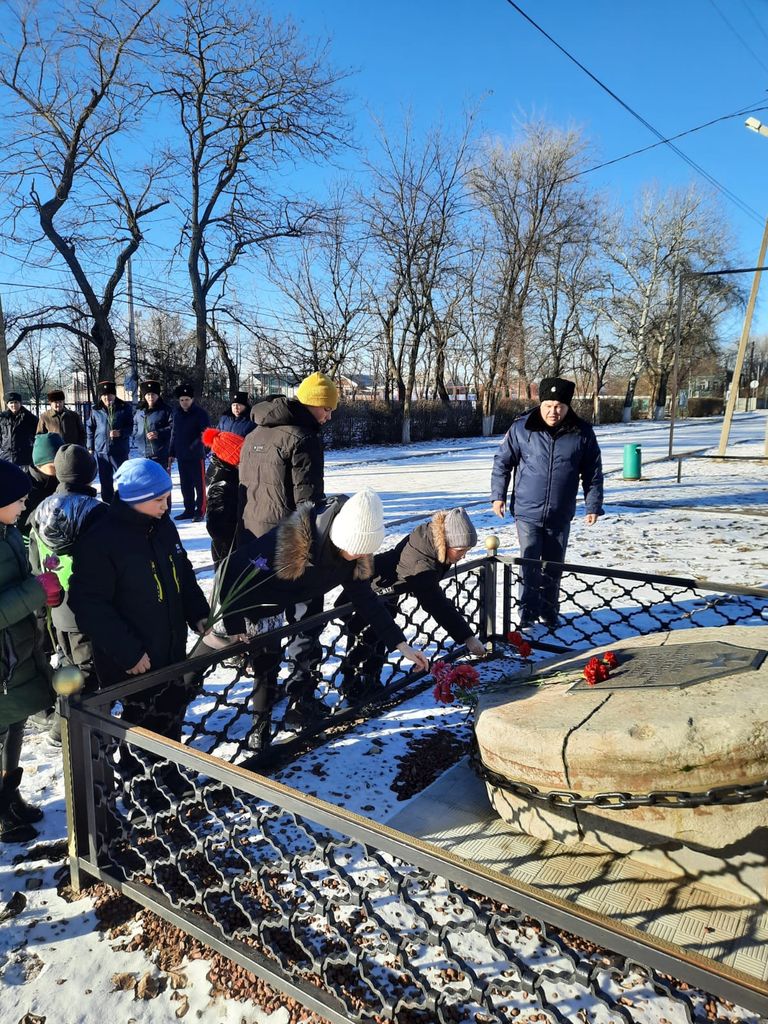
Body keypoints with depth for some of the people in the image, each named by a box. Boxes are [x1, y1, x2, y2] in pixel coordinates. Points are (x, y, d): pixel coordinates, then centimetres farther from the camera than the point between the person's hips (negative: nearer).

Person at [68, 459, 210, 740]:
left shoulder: (164, 526, 3)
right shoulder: (99, 542, -20)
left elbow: (183, 574, 15)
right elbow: (90, 606, -19)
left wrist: (198, 615, 3)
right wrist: (128, 652, -20)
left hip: (172, 651, 7)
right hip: (132, 663, -7)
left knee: (173, 710, 21)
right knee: (144, 721, 8)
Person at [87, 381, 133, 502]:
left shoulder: (125, 408, -1)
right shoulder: (96, 410, 6)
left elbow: (130, 427, -1)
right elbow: (90, 429, 13)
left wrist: (120, 432, -20)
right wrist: (90, 447, 9)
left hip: (120, 451, -3)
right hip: (101, 451, 3)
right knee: (105, 481, 10)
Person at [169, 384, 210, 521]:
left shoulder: (200, 413, -7)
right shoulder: (177, 413, 10)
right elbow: (174, 434, 15)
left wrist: (195, 446, -26)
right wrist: (172, 452, 13)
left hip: (196, 456, -6)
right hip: (181, 456, 6)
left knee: (199, 484, 0)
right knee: (185, 485, 11)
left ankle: (200, 512, 5)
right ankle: (189, 510, 21)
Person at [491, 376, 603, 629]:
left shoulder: (582, 433, -4)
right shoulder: (521, 428, -8)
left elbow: (593, 473, 4)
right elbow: (502, 461, 2)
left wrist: (593, 505, 3)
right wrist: (498, 495, 0)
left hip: (560, 516, 2)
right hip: (527, 512, -2)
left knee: (554, 567, 15)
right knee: (530, 564, -5)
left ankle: (549, 613, 31)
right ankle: (528, 615, 7)